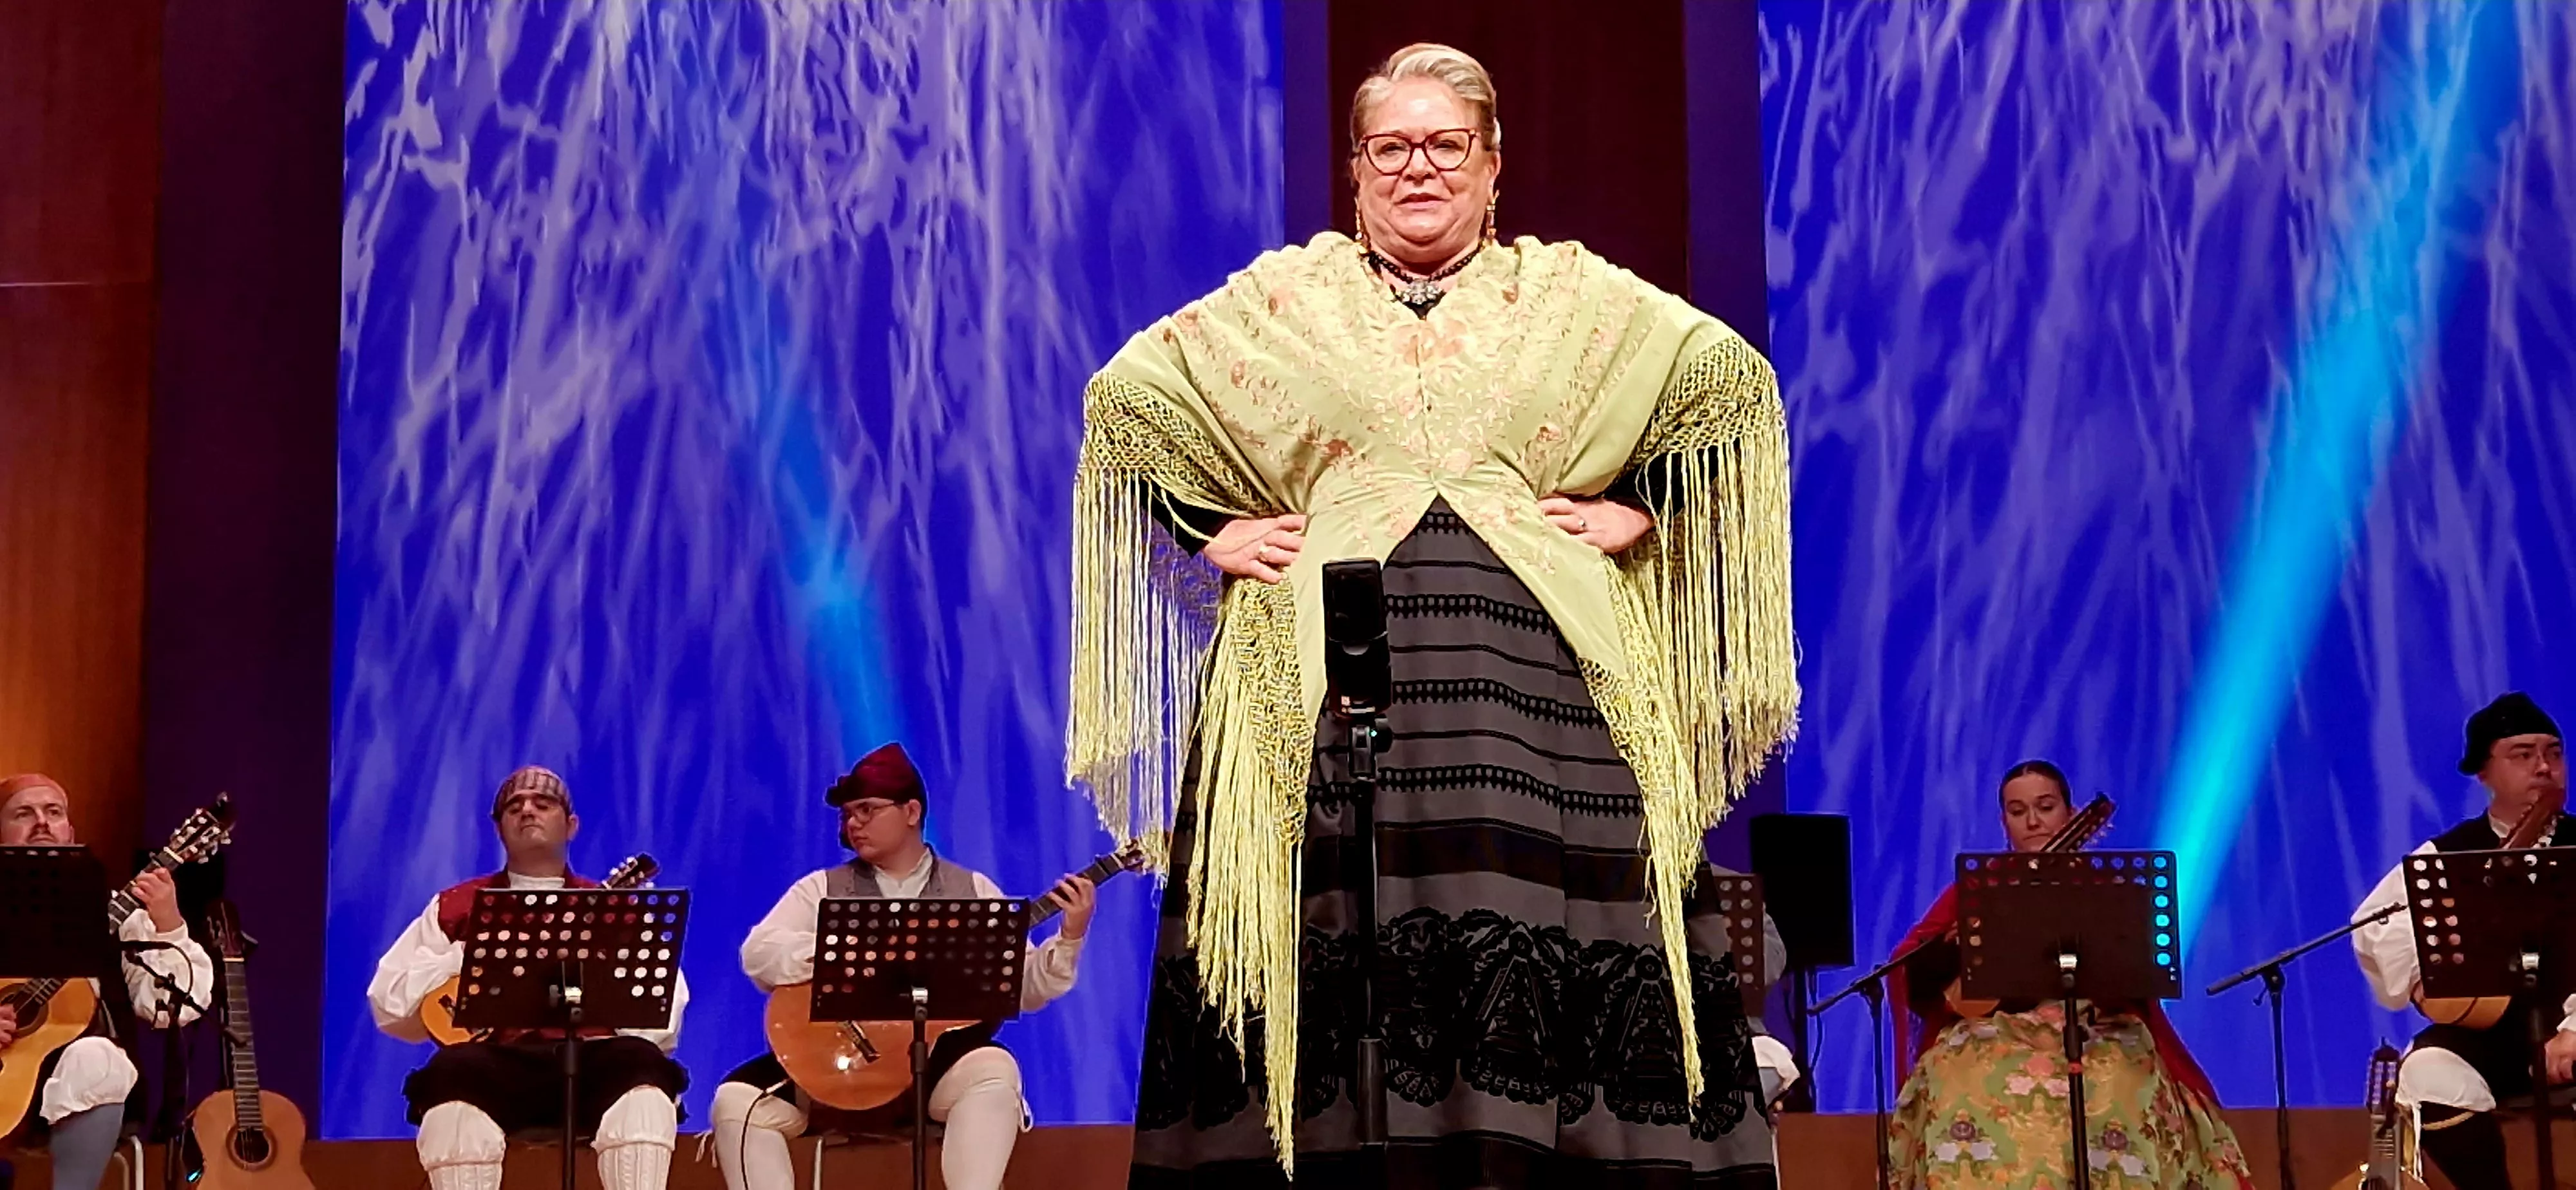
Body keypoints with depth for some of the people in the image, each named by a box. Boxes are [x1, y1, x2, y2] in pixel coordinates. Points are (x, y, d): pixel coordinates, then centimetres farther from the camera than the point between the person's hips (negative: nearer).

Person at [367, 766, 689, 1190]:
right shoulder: (456, 907, 22)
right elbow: (389, 1004, 13)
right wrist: (472, 958, 1)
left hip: (591, 1063, 1)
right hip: (496, 1066, -1)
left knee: (640, 1064, -33)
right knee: (456, 1072, -35)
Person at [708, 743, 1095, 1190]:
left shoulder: (973, 890, 10)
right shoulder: (822, 889, 10)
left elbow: (1024, 988, 6)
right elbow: (757, 954, -6)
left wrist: (1069, 938, -12)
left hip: (937, 1059, -1)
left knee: (993, 1070, -33)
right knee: (739, 1098, -21)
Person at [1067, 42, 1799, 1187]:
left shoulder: (1570, 297, 15)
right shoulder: (1278, 299, 16)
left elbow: (1729, 381, 17)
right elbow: (1124, 398, 20)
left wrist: (1634, 510, 6)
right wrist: (1211, 531, 8)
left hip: (1534, 674, 0)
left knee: (1535, 938, -11)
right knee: (1338, 947, -10)